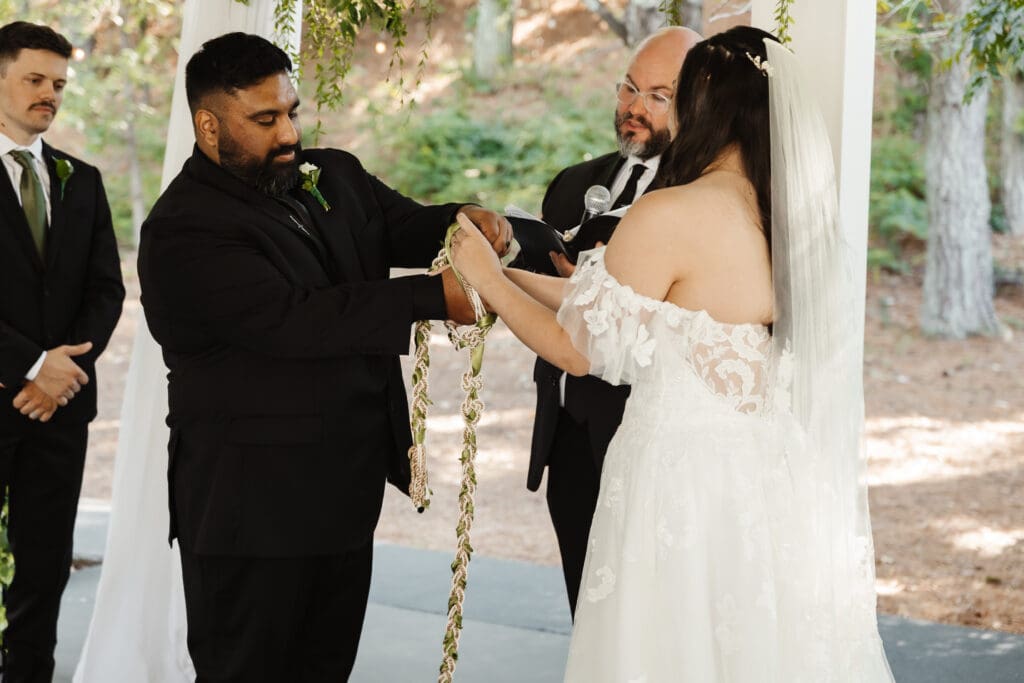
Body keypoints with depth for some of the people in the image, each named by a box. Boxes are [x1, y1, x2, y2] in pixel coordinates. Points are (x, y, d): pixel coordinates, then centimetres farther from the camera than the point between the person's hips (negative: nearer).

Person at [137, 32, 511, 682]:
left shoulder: (336, 177, 9)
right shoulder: (182, 231, -17)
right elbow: (291, 321, -26)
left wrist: (466, 220, -18)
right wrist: (434, 298, -29)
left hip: (346, 490, 7)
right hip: (253, 504, -7)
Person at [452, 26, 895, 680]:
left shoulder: (671, 214, -17)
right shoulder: (796, 217, 4)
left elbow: (582, 349, -7)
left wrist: (488, 279, 8)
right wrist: (514, 273, 20)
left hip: (686, 488, -7)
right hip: (780, 494, 7)